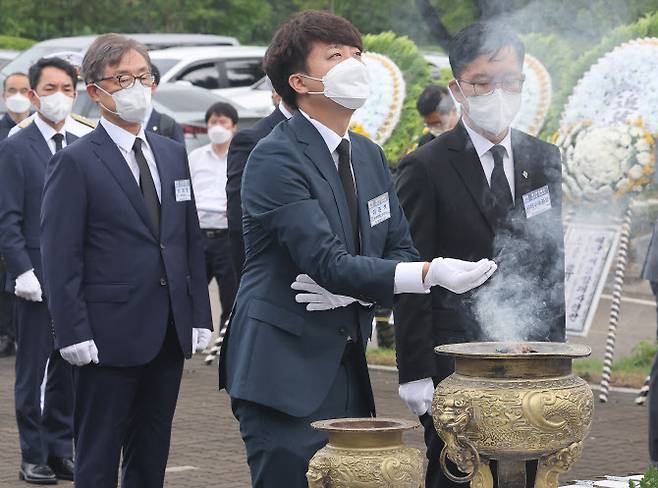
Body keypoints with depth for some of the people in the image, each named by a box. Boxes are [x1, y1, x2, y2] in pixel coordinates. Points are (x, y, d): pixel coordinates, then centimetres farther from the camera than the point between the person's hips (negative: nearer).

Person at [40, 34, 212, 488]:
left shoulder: (174, 154, 13)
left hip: (169, 332, 6)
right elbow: (61, 258, -10)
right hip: (110, 335, -6)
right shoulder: (74, 162, -7)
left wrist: (199, 315, 8)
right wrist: (74, 333, -16)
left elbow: (192, 241, 15)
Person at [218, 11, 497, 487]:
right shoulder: (276, 158, -13)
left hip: (349, 371, 8)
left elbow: (400, 250, 15)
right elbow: (328, 263, -22)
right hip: (286, 373, -8)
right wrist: (429, 274, -31)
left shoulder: (369, 155, 13)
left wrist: (351, 290, -8)